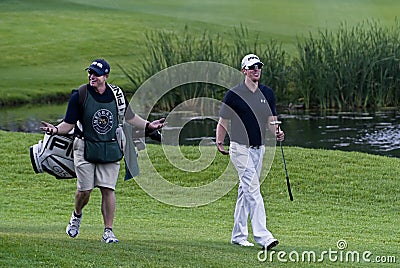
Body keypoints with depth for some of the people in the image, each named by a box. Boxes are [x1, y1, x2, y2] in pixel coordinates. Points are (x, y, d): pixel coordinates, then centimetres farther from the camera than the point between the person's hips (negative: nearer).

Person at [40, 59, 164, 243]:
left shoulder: (116, 94, 2)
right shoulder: (79, 95, -7)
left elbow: (129, 116, 18)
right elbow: (69, 124, -5)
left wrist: (148, 125, 13)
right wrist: (56, 130, -23)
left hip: (110, 150, 2)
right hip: (85, 148, -2)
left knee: (108, 189, -3)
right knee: (85, 190, 0)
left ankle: (108, 231, 1)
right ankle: (76, 216, 31)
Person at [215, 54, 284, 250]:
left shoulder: (267, 93, 9)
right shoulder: (234, 94, -6)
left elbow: (270, 121, 10)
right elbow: (223, 121, 0)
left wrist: (277, 133, -11)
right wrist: (219, 143, -12)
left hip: (259, 148, 6)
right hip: (240, 148, -6)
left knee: (246, 191, 13)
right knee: (253, 190, -16)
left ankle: (238, 235, 21)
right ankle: (262, 236, -23)